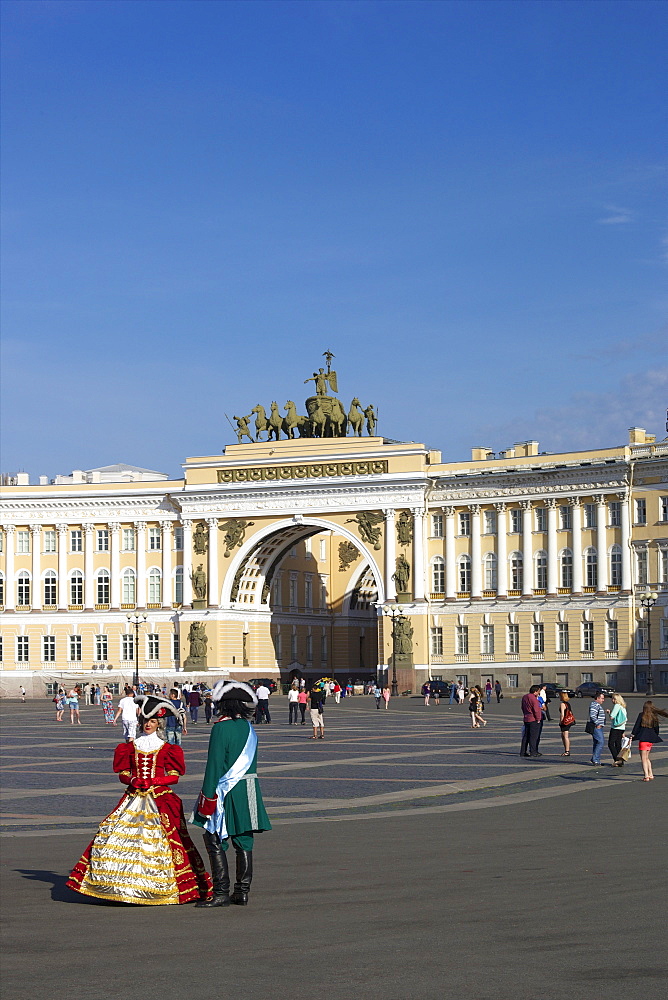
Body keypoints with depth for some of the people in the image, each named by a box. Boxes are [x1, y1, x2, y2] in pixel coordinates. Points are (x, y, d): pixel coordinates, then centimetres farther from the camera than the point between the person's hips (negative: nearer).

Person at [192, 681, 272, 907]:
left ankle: (221, 893, -4)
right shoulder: (248, 728, 10)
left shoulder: (221, 728, -13)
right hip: (249, 790, 7)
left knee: (215, 841, -1)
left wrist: (207, 795, -12)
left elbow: (214, 765, -16)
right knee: (244, 842, 10)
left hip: (227, 792, -7)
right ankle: (242, 892, 13)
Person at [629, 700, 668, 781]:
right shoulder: (655, 717, 5)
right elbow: (656, 729, 10)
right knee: (647, 758, 20)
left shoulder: (642, 715, -6)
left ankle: (646, 776, -8)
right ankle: (651, 775, 18)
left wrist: (632, 735, 0)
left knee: (644, 758, -1)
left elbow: (636, 726, -7)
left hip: (643, 739, -5)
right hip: (651, 740, 5)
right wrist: (655, 737, 24)